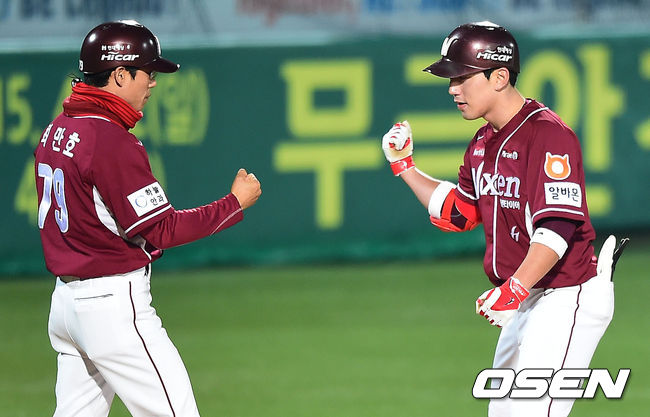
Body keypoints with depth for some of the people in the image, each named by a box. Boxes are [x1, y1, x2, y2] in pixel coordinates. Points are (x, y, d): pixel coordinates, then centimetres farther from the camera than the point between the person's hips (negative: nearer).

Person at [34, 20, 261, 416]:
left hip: (66, 298, 9)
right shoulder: (112, 141, -17)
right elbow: (163, 231, -17)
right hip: (114, 302, -9)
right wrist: (236, 202, -8)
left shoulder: (56, 131, 11)